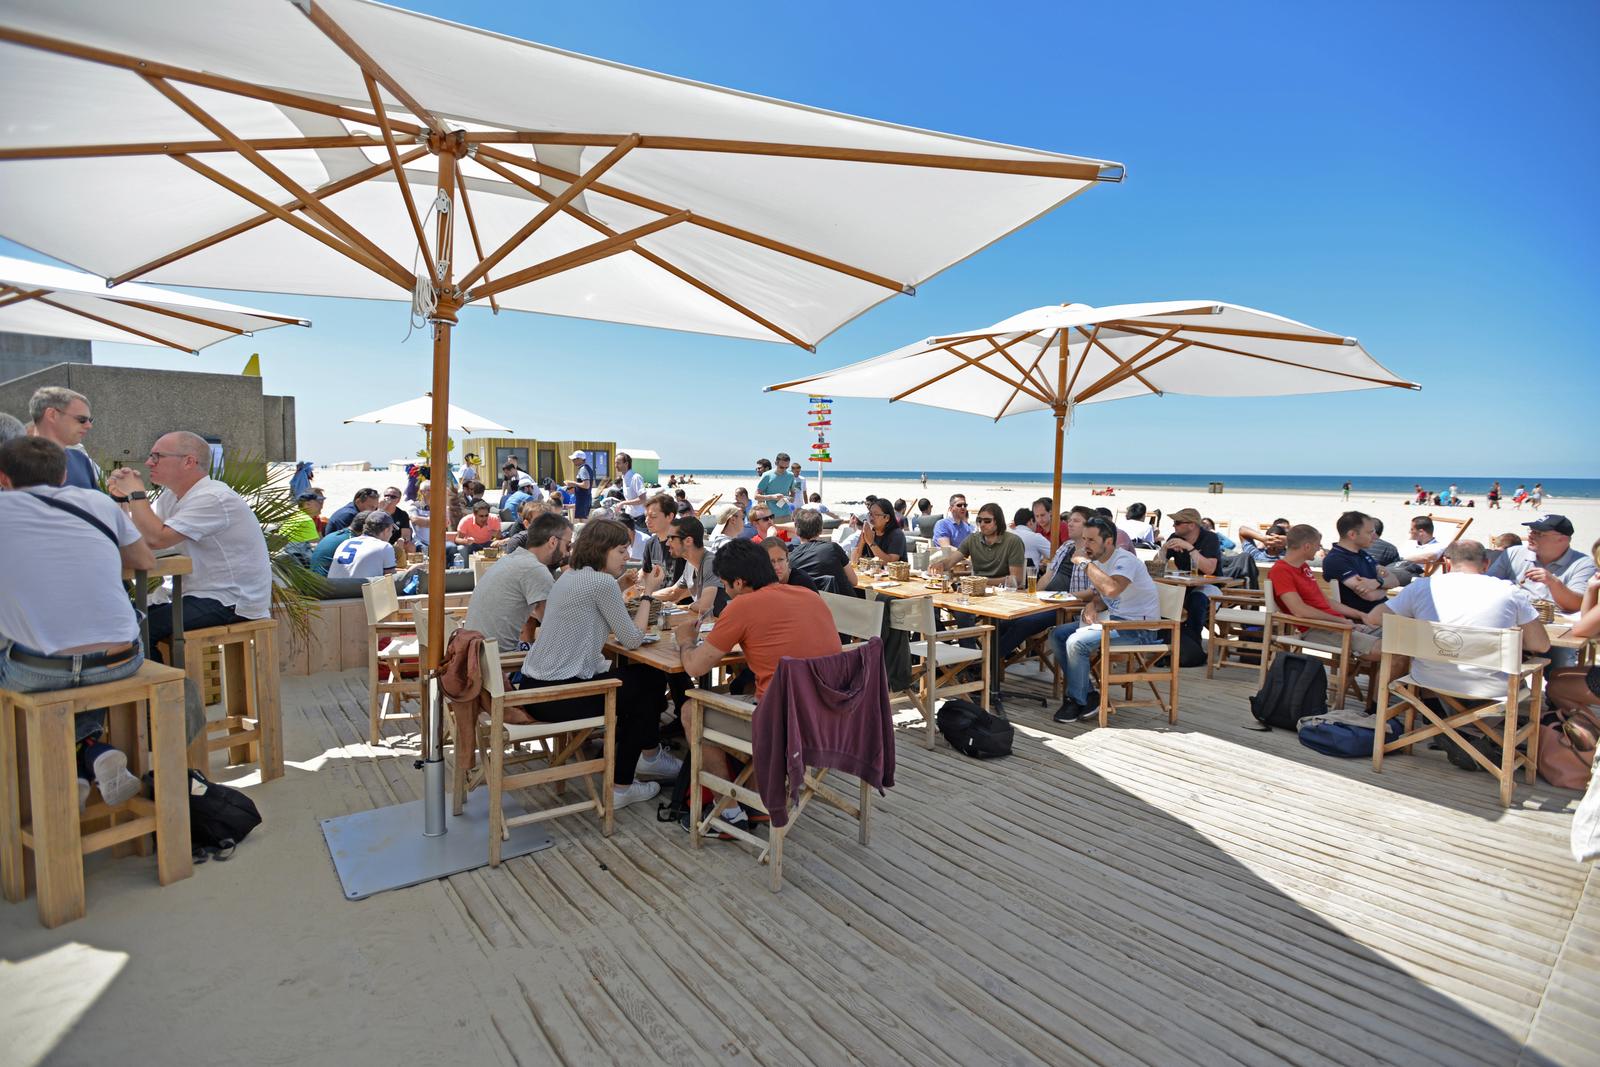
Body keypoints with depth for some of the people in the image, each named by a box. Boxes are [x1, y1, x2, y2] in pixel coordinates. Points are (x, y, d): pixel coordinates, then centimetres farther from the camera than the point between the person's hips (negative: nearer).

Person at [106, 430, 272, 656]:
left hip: (232, 604, -9)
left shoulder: (213, 499, -18)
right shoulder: (172, 497, 14)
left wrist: (135, 493, -12)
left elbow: (156, 538, -24)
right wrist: (119, 496, -3)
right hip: (203, 597, 9)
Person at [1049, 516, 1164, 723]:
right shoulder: (1097, 562, 9)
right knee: (1057, 635, 2)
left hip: (1139, 628, -10)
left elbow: (1111, 589, -40)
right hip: (1113, 619, 10)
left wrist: (1085, 563, -28)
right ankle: (1087, 694, 3)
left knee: (1076, 642, -25)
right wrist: (1091, 605, -8)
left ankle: (1076, 700, -5)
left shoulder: (1125, 560, -20)